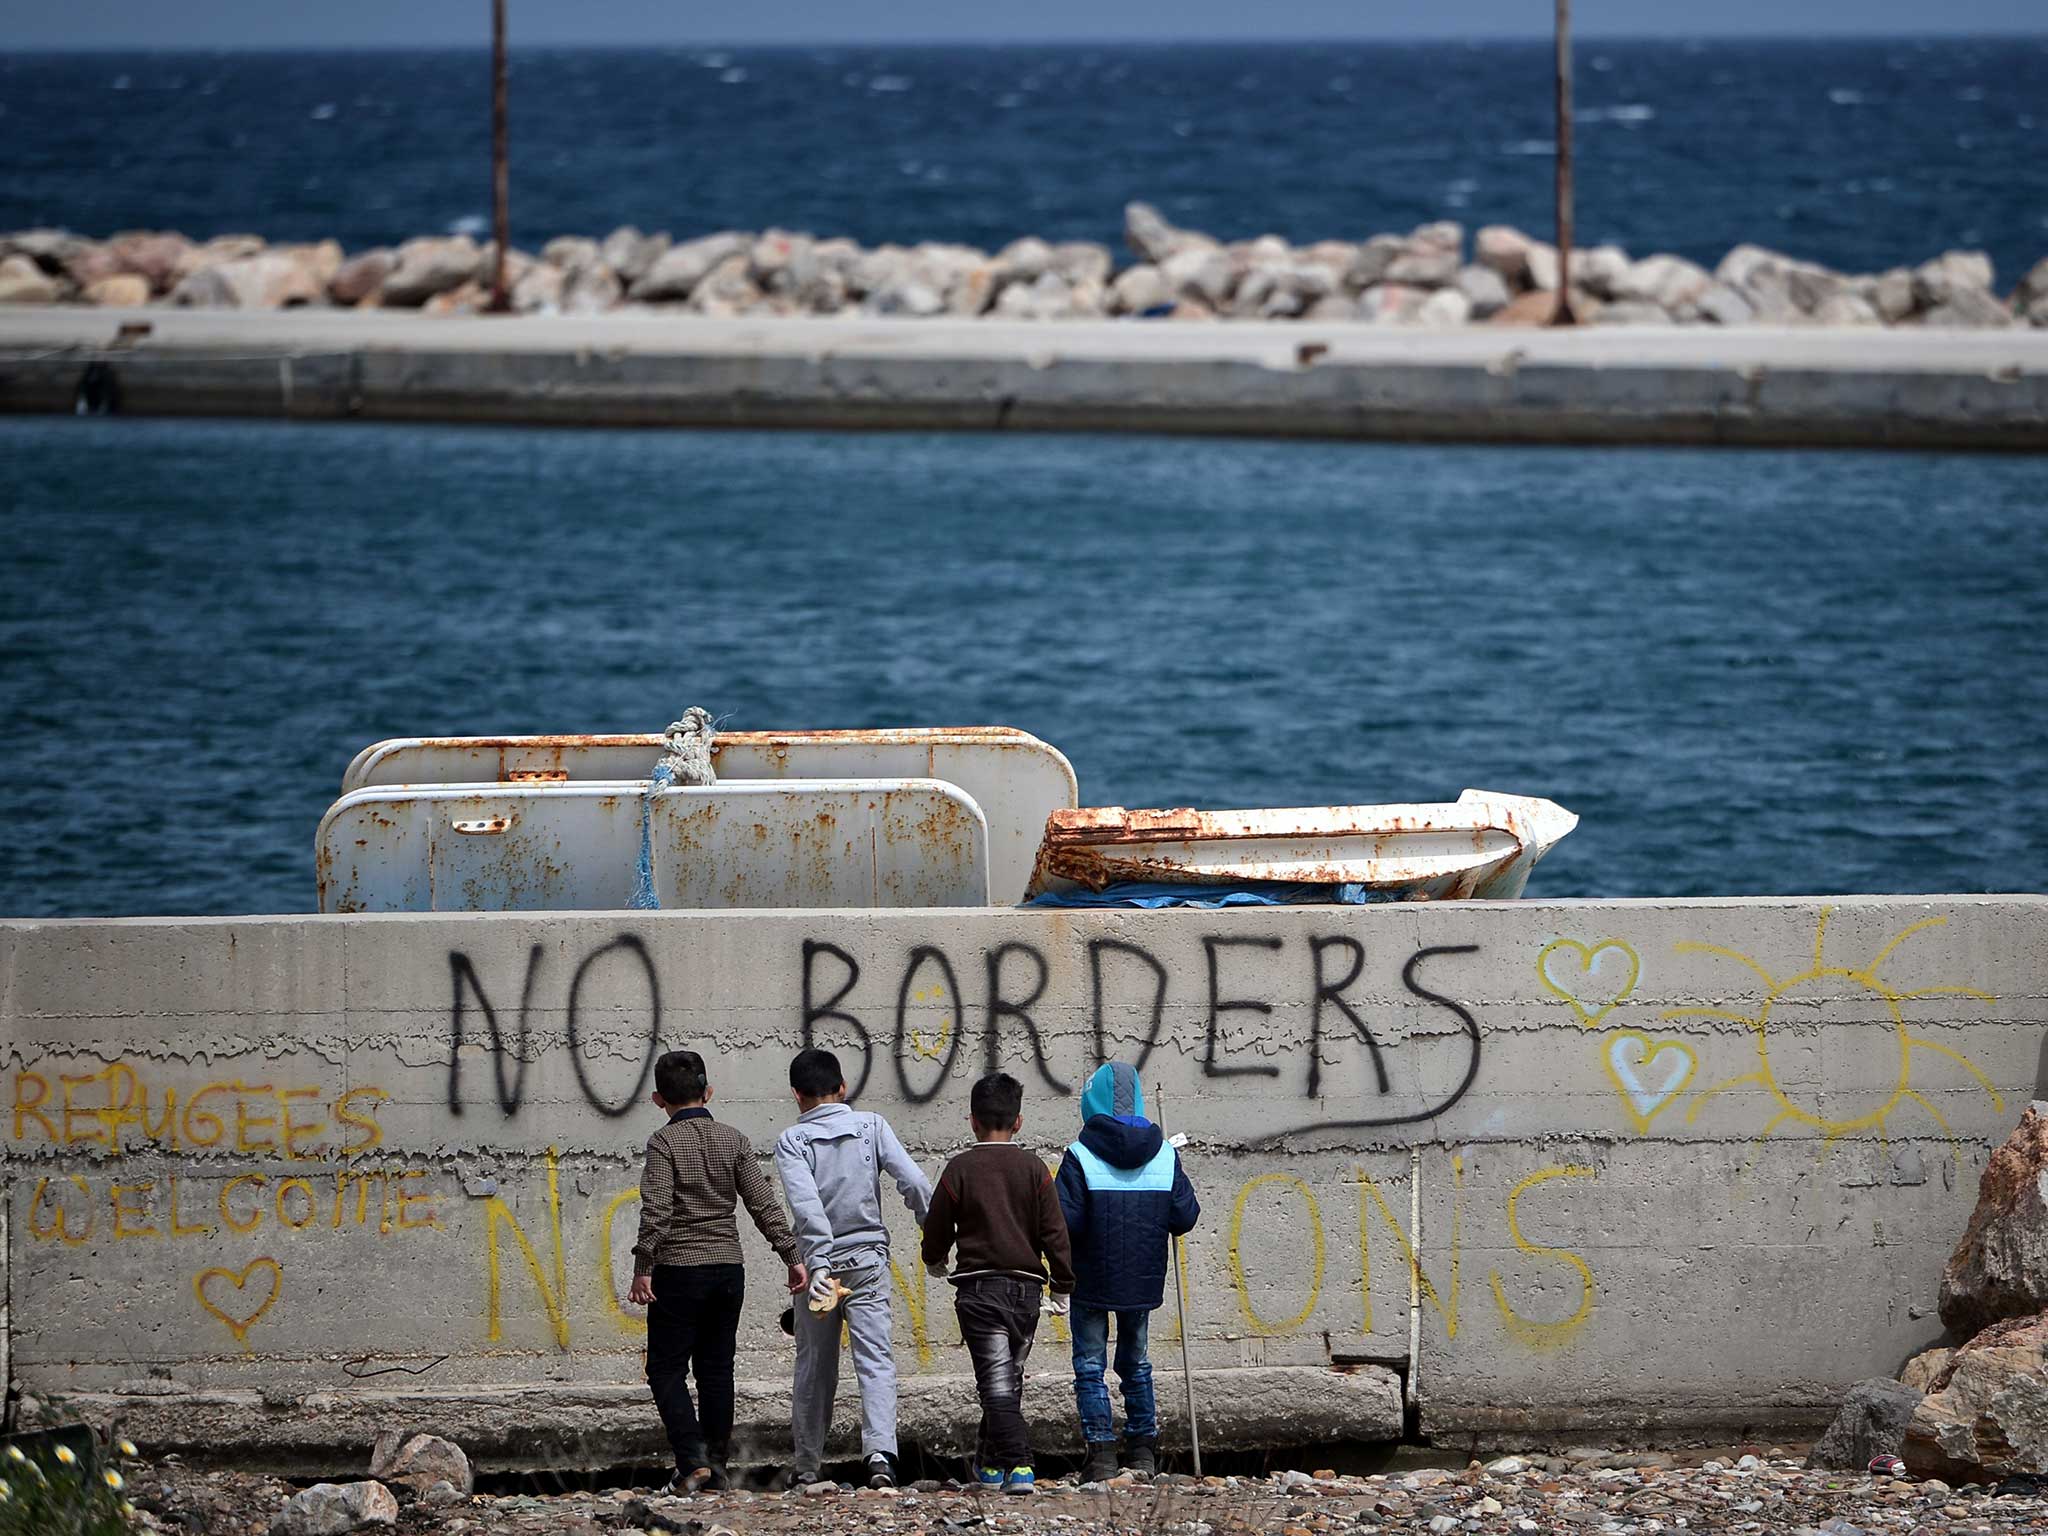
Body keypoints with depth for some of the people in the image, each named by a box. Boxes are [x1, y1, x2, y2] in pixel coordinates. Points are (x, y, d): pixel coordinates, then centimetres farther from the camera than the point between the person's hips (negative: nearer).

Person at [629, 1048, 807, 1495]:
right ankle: (716, 1465, 13)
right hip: (728, 1268, 5)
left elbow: (656, 1212, -17)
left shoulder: (665, 1143, -8)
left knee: (667, 1370, 2)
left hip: (678, 1269, -5)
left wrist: (642, 1269, -16)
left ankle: (692, 1461, -12)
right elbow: (764, 1204, 1)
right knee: (716, 1368, 12)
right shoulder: (732, 1141, 5)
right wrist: (792, 1256, 5)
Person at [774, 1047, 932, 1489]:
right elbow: (913, 1183, -7)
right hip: (867, 1259, 0)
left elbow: (805, 1202, -18)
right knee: (876, 1359, -6)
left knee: (814, 1366, 11)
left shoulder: (793, 1141, -3)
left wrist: (818, 1263, -25)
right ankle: (880, 1450, -26)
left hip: (820, 1260, 0)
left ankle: (807, 1464, 18)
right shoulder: (871, 1127, 2)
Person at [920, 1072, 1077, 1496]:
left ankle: (1018, 1465, -20)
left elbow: (936, 1230, 4)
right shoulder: (1033, 1169, 1)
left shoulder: (961, 1169, -4)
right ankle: (990, 1460, 27)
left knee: (997, 1381, -7)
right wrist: (1061, 1287, 10)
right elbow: (1055, 1233, 1)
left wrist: (935, 1262, 26)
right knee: (1009, 1377, 17)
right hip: (1026, 1286, 3)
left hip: (978, 1289, -3)